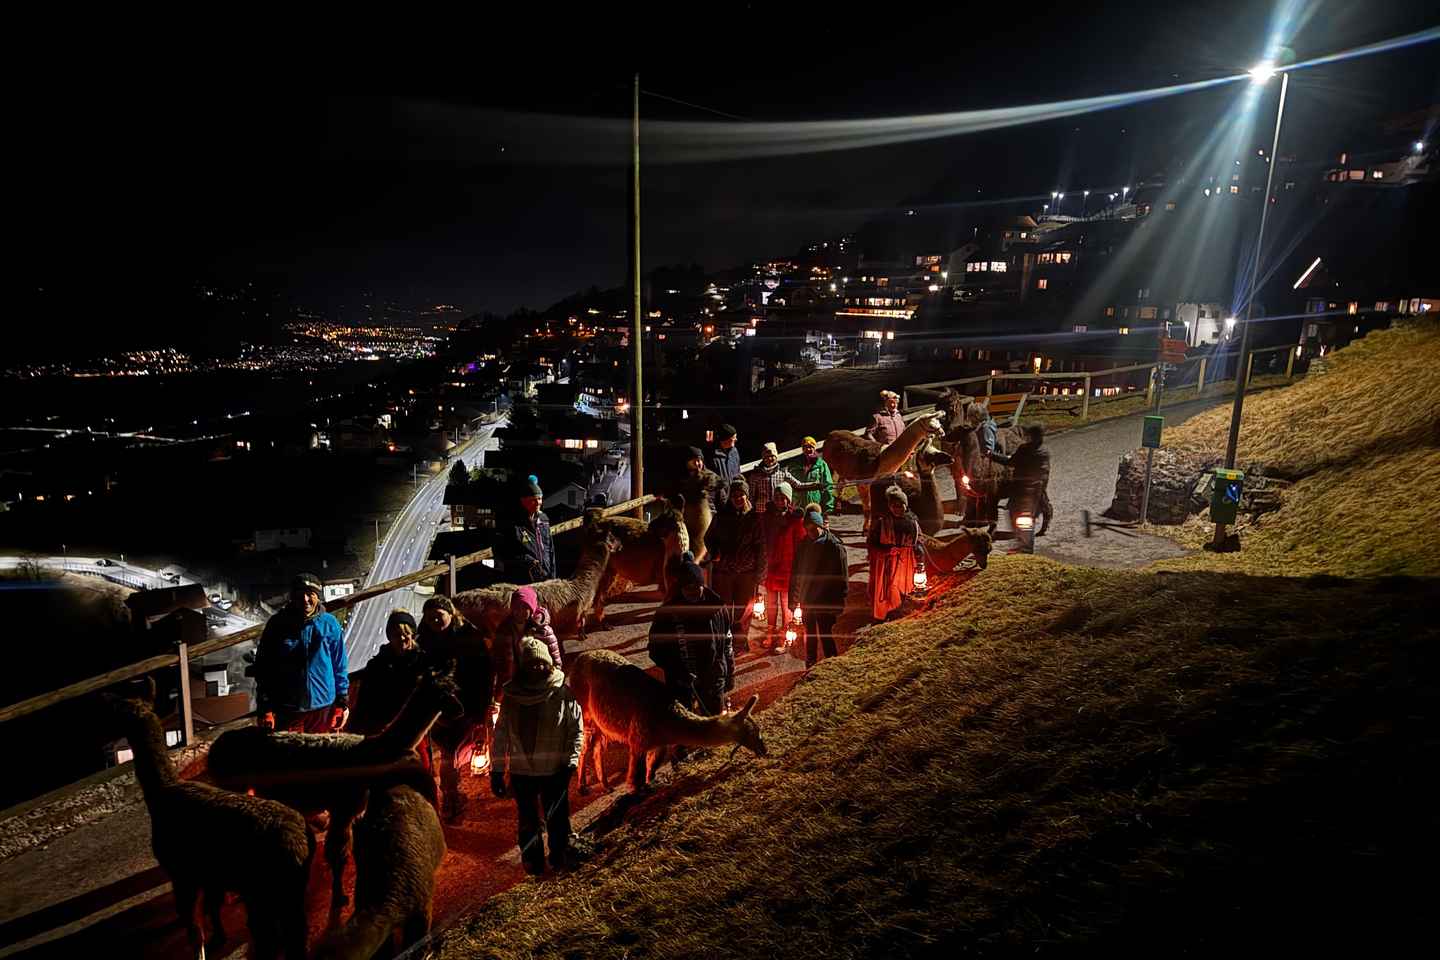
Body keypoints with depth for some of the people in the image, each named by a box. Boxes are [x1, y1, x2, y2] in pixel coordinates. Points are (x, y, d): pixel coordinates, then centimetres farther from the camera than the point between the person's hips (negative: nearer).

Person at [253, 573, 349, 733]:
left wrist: (343, 702, 4)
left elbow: (340, 667, 5)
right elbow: (263, 669, 1)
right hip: (287, 709, -1)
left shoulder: (330, 624, 0)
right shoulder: (277, 625, -3)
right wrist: (264, 709, -3)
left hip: (323, 708, 1)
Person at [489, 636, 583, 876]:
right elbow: (501, 733, 2)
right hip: (521, 771, 2)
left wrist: (570, 762, -12)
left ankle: (560, 861, 31)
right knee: (527, 821, 14)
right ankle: (533, 863, 31)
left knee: (557, 818, 10)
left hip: (555, 771, -2)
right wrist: (496, 770, 1)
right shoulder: (511, 695, -2)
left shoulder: (562, 693, -8)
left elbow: (576, 730, -5)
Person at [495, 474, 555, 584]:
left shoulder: (543, 518, 10)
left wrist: (552, 575, 11)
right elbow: (500, 551, -10)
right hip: (520, 582, -6)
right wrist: (526, 561, -18)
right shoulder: (508, 521, -9)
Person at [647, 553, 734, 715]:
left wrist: (730, 675, 7)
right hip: (681, 683, -1)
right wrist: (678, 671, -19)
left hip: (713, 679, 1)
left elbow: (727, 644, 4)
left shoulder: (717, 606, -7)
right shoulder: (668, 611, -12)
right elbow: (655, 648, -6)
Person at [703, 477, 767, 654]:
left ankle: (740, 643, 21)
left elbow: (761, 547, 2)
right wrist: (714, 553, -4)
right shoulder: (721, 516, 2)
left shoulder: (754, 518, -1)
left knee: (743, 610, 7)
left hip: (746, 572, -1)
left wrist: (759, 572, -2)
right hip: (723, 570, 1)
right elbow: (709, 537, 15)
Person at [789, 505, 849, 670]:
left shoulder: (834, 546, -11)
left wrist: (840, 600, -12)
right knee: (809, 635, 16)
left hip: (826, 601, -6)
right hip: (807, 600, 6)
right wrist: (793, 598, 9)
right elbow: (795, 573, 11)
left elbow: (842, 576, -10)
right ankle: (810, 667, 29)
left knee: (825, 635, -4)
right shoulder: (803, 545, 4)